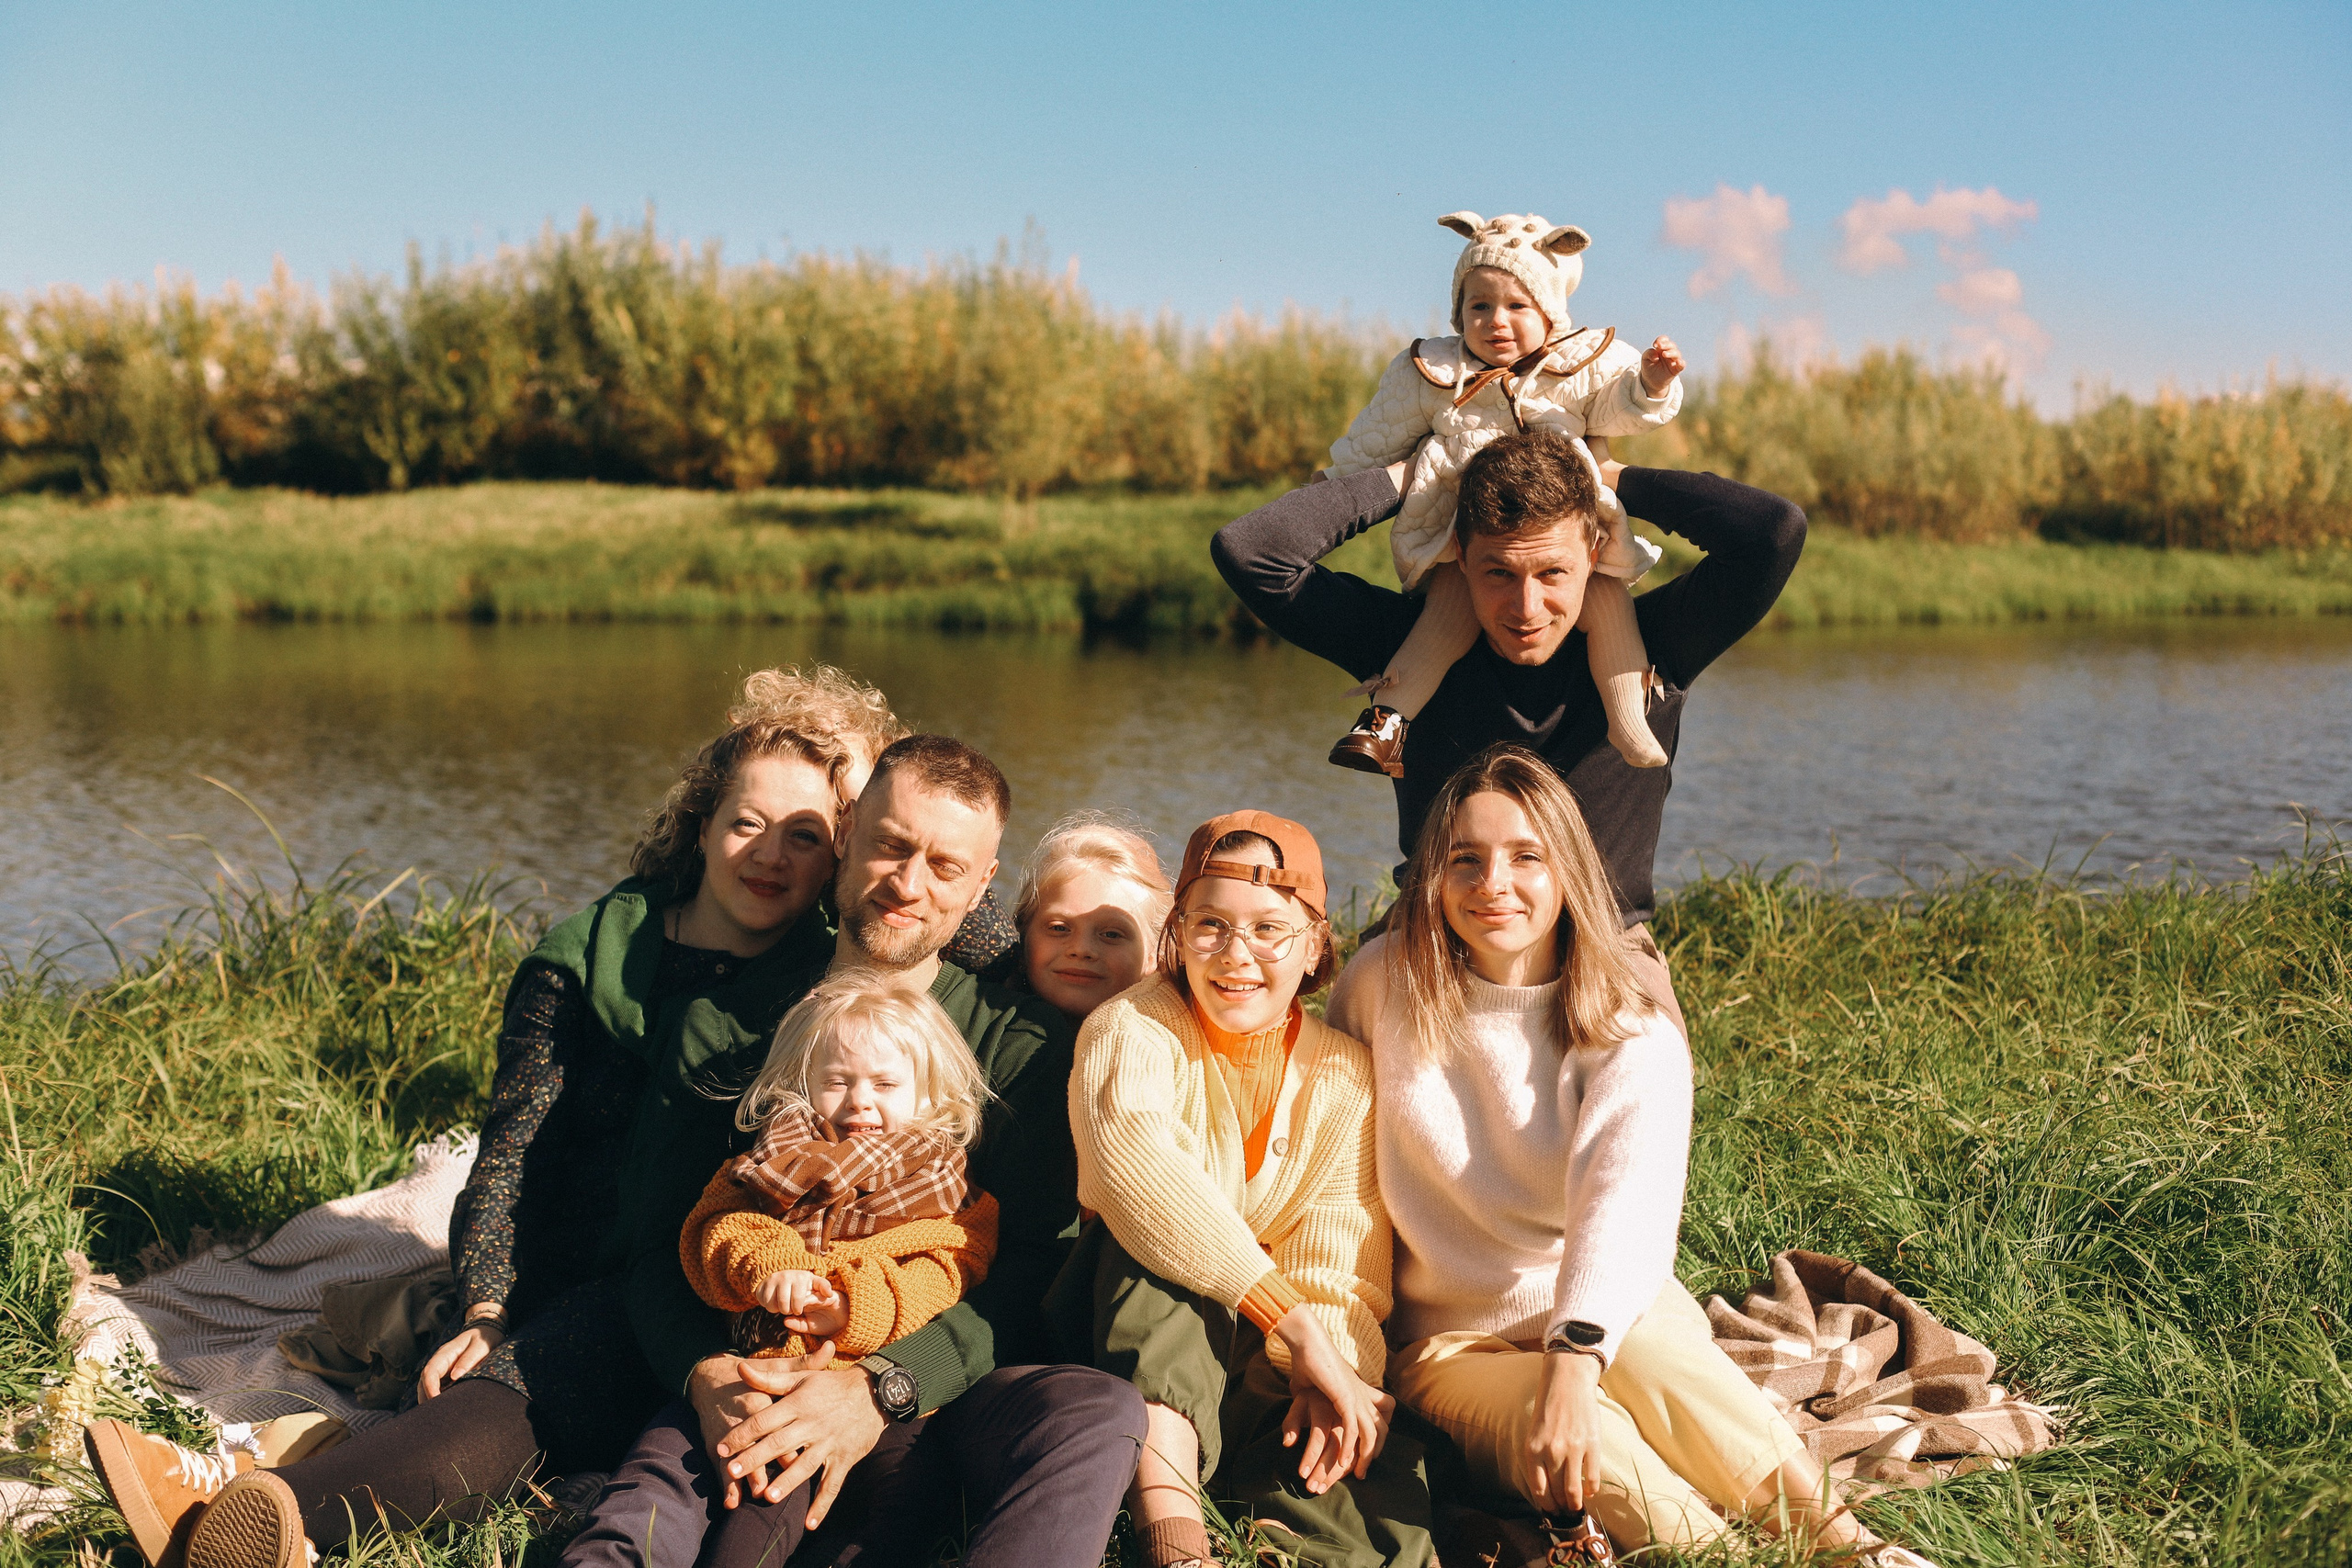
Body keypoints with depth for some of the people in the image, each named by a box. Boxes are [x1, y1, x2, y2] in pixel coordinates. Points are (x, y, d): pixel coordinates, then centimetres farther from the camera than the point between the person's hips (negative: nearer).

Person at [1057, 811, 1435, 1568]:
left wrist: (1338, 1366, -28)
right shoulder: (1131, 1031, -9)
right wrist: (1297, 1326, -38)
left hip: (1259, 1369, 2)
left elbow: (1346, 1264, -4)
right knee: (1154, 1237, -35)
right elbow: (1133, 1163, -31)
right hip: (1126, 1331, -2)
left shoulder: (1344, 1074, 3)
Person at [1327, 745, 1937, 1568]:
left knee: (1661, 1371, -35)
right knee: (1590, 1443, -33)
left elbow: (1624, 1205, -26)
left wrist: (1574, 1362, -44)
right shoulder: (1383, 981, -3)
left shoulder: (1635, 1038, -8)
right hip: (1452, 1342, 0)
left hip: (1608, 1315, 0)